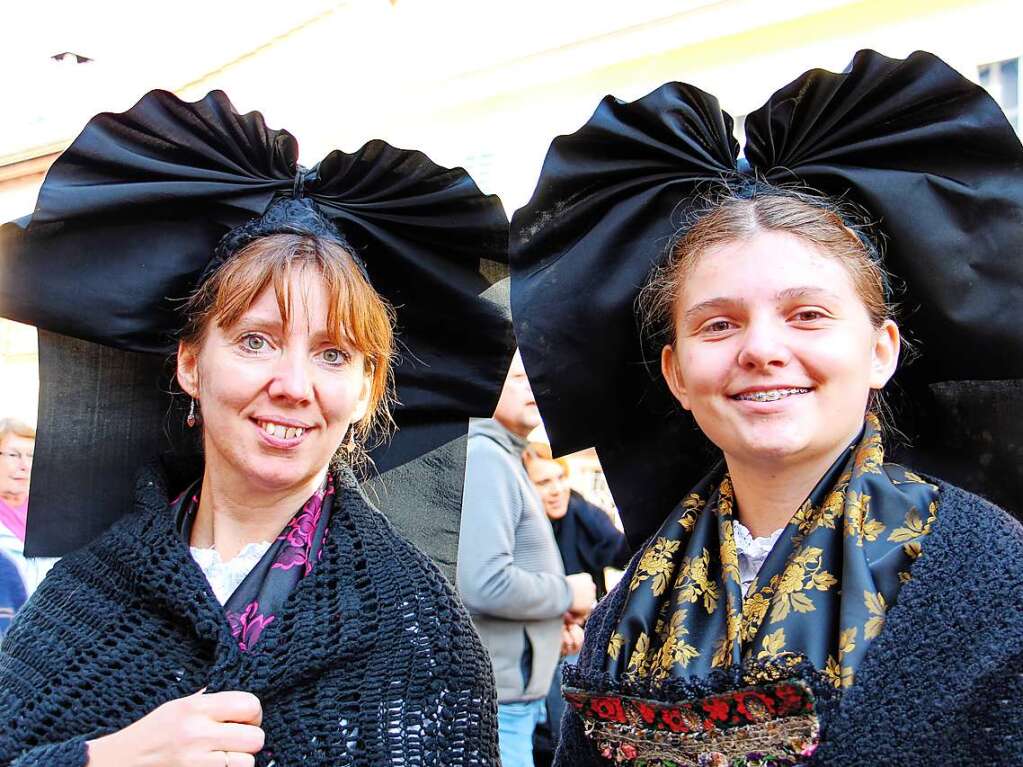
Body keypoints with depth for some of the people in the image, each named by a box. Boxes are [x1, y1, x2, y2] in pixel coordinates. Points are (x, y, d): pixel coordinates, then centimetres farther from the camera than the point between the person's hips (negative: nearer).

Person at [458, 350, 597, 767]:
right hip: (498, 704, -10)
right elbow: (486, 585, -26)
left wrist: (554, 611, 9)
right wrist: (567, 594, -9)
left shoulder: (501, 458, 16)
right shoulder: (483, 456, -15)